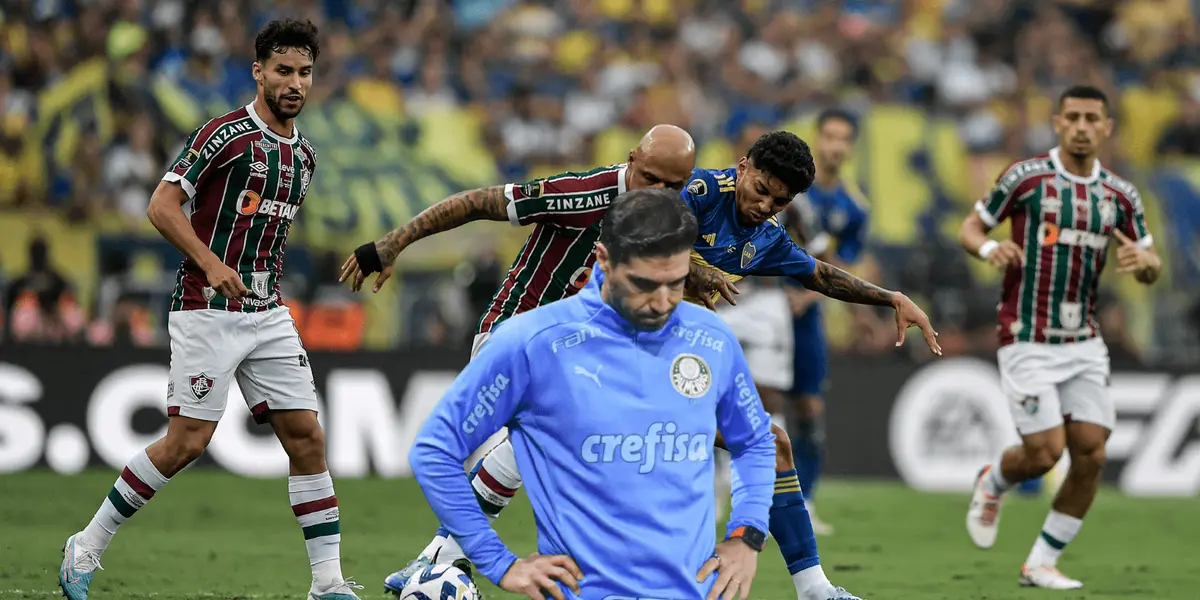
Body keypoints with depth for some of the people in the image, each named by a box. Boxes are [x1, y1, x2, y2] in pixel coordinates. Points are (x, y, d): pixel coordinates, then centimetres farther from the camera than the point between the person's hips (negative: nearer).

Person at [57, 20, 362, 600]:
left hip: (267, 313, 7)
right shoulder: (227, 134, -10)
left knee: (305, 434, -2)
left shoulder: (303, 154, 15)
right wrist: (210, 263, -24)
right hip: (206, 312, -7)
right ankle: (86, 548, 7)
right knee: (186, 441, -9)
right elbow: (162, 205, -14)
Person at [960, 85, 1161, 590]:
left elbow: (1153, 271, 12)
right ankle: (993, 482, 25)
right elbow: (970, 228, 3)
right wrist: (989, 248, -21)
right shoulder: (1026, 176, -5)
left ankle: (1041, 564, 9)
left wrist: (1144, 260, -13)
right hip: (1027, 342, -4)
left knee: (1090, 455, -5)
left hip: (1084, 343, 4)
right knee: (1044, 453, -11)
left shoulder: (1120, 196, 6)